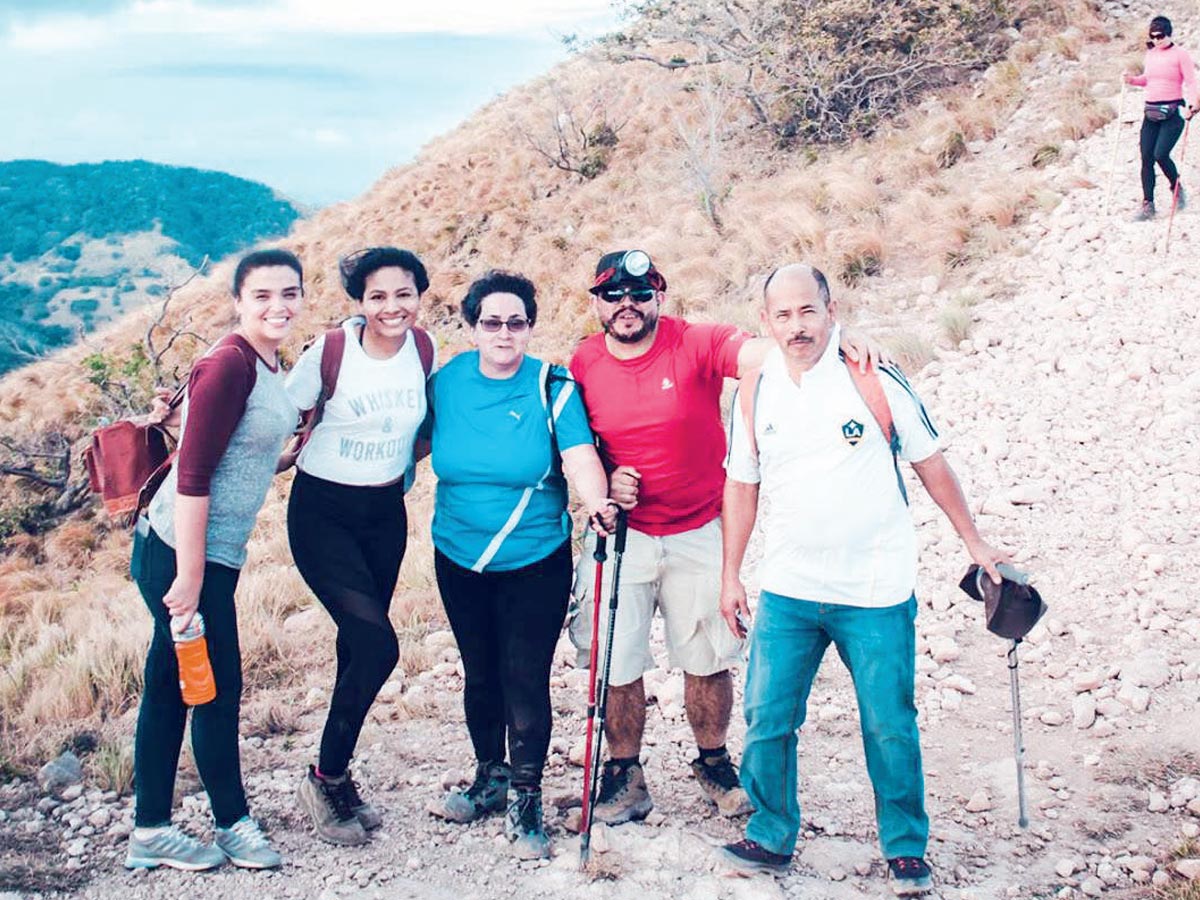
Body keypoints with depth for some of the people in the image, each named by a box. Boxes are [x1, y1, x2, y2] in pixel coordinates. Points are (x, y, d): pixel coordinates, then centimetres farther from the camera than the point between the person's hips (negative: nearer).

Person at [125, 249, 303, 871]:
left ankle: (149, 833, 26)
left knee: (169, 688, 15)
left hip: (210, 555, 9)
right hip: (183, 556, -9)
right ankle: (234, 823, 24)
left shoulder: (269, 364, 8)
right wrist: (191, 577, -21)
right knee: (218, 690, 5)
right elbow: (192, 475, -22)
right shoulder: (229, 364, -19)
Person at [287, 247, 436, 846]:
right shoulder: (329, 352, -16)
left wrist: (404, 474, 12)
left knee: (359, 646, 10)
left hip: (386, 514, 5)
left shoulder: (423, 349, -2)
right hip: (322, 511, -5)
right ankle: (324, 780, 4)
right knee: (378, 646, -15)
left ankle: (338, 779, 27)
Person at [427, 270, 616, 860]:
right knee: (479, 673, 15)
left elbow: (580, 457, -24)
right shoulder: (446, 382, -2)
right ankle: (490, 777, 35)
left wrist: (596, 502, -42)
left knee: (525, 678, -3)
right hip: (459, 557, 3)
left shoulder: (554, 388, -11)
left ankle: (525, 802, 13)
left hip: (535, 561, -3)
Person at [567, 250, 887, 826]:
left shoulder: (697, 345, -12)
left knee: (707, 660, 11)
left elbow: (766, 352, -30)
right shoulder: (583, 366, -3)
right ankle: (625, 775, 26)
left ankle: (713, 763, 34)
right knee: (616, 663, 6)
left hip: (699, 535, -1)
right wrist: (605, 482, -10)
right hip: (621, 535, 2)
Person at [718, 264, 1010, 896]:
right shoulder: (755, 392, 2)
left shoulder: (874, 381, -8)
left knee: (889, 727, 5)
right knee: (766, 719, 5)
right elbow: (741, 485, 11)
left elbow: (930, 465, 2)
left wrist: (975, 543, 6)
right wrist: (730, 576, 11)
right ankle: (771, 838, 24)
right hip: (787, 591, 3)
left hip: (876, 592, -3)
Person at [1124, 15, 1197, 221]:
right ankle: (1148, 205, 4)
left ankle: (1177, 188, 13)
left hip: (1173, 112, -6)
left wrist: (1192, 103, -26)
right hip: (1151, 112, 6)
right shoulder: (1150, 54, 12)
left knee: (1161, 154, -16)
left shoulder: (1180, 54, -5)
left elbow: (1190, 82, -9)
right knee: (1146, 158, -2)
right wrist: (1133, 79, 4)